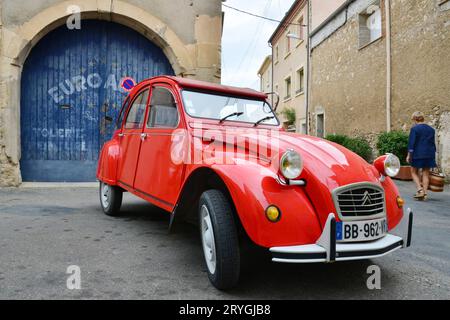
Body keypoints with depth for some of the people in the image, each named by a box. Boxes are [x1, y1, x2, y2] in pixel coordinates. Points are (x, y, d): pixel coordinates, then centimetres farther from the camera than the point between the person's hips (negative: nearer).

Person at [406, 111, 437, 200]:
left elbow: (411, 143, -10)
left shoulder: (414, 129, -9)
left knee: (414, 172, 9)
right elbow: (433, 143, 15)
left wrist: (409, 155, -5)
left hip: (418, 154, -5)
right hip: (429, 154, 5)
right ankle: (424, 193, 9)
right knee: (426, 173, 8)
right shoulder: (431, 129, 9)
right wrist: (433, 154, 22)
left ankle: (420, 189, -7)